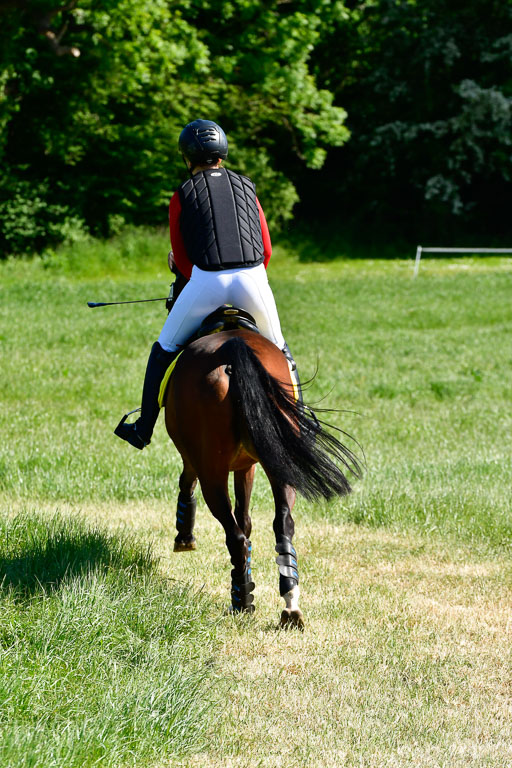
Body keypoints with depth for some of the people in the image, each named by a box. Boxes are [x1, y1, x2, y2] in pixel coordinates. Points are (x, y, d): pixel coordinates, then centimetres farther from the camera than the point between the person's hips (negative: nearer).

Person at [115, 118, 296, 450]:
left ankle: (144, 429, 19)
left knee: (164, 349, 16)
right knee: (279, 350, 25)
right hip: (253, 277, 2)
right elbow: (267, 250, 15)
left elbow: (182, 260, 8)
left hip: (206, 281, -2)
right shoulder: (246, 186, 17)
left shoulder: (183, 195, 9)